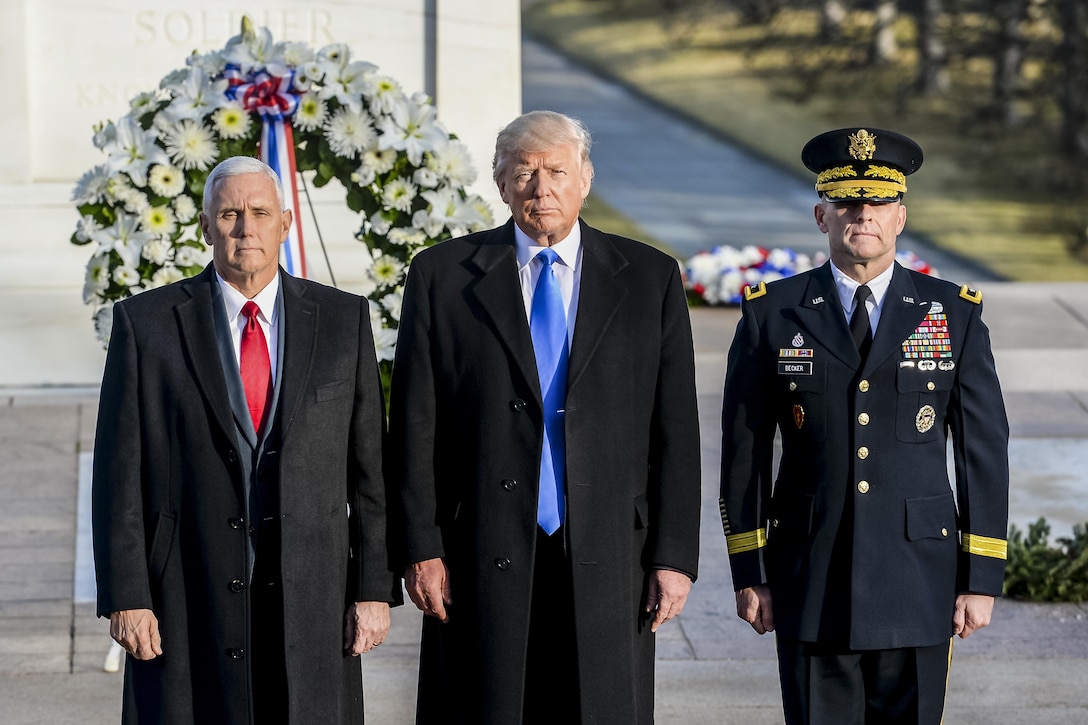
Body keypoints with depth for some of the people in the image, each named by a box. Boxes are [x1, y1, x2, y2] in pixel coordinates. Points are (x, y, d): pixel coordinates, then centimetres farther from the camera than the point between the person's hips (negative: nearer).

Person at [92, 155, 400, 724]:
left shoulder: (343, 320, 7)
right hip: (188, 604, -1)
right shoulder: (146, 324, 2)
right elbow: (120, 474, 0)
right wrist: (125, 597, -6)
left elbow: (370, 468, 6)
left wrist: (375, 588, 1)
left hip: (312, 603, 1)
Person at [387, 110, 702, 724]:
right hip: (483, 563, 0)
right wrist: (421, 548, -3)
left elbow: (675, 430, 5)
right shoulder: (442, 275, 5)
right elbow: (415, 426, 3)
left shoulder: (650, 279, 7)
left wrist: (675, 556, -1)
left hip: (607, 560, 1)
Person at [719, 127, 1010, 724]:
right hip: (810, 582, 0)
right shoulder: (772, 315, 3)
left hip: (919, 579, 0)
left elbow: (985, 450, 4)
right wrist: (747, 572, 2)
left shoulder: (956, 315, 4)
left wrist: (982, 578, -1)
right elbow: (744, 452, 5)